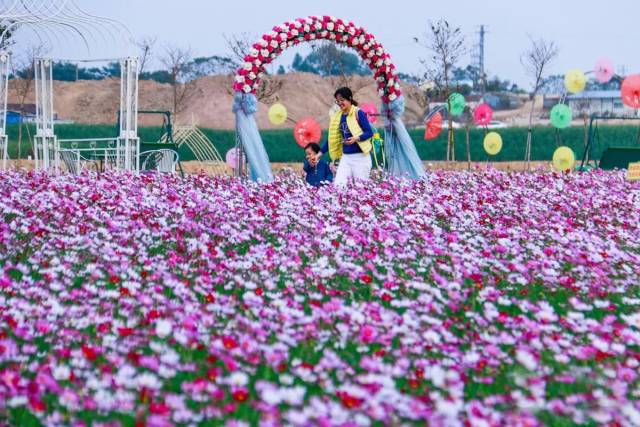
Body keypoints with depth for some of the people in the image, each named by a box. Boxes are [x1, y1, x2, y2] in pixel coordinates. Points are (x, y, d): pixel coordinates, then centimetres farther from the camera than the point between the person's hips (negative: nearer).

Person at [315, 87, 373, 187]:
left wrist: (356, 138, -26)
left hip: (360, 156, -5)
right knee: (338, 185, -5)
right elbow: (332, 137, 16)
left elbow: (369, 132, -9)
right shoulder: (338, 116, 10)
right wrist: (320, 153, 13)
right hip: (345, 157, 6)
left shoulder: (358, 113, -6)